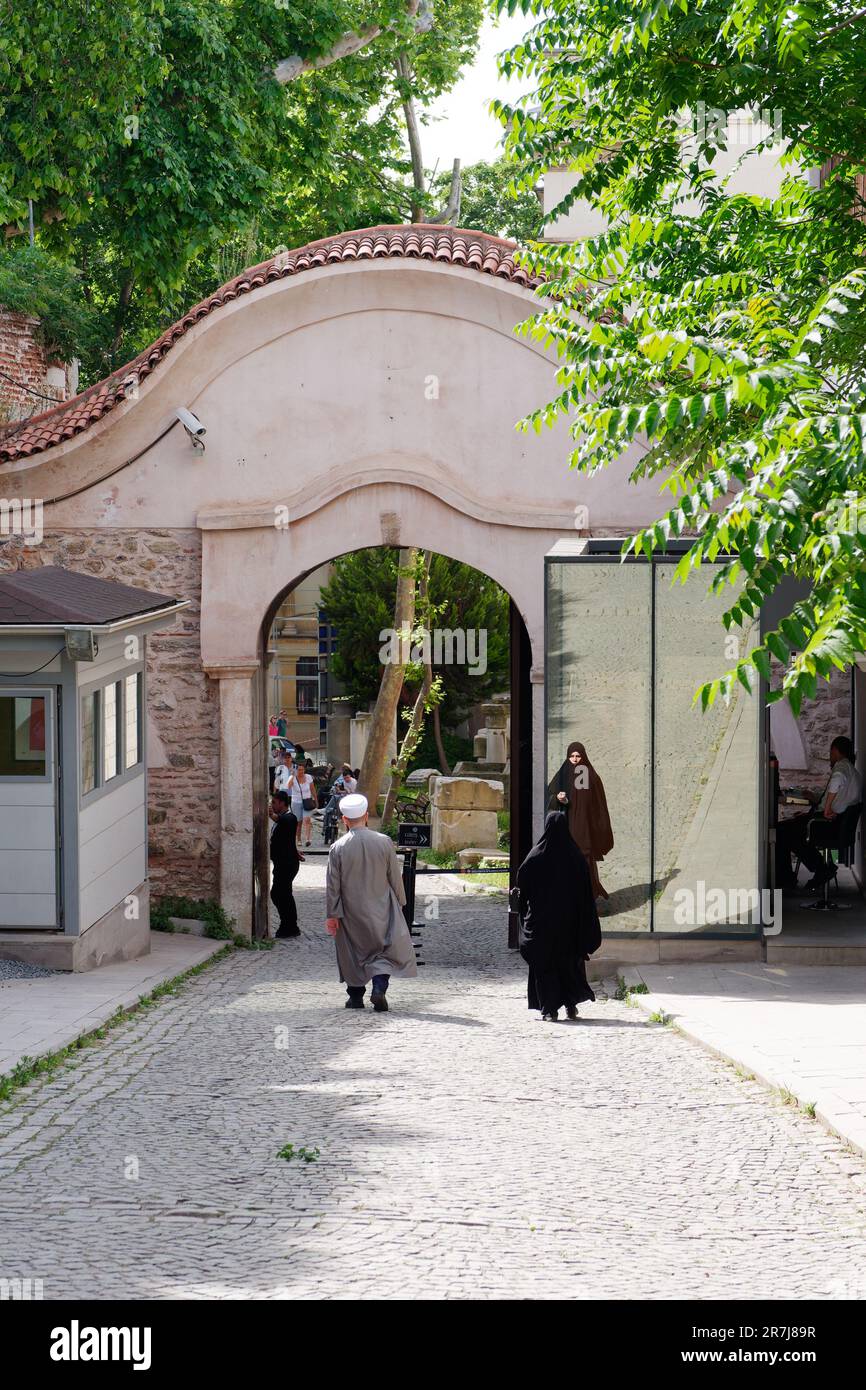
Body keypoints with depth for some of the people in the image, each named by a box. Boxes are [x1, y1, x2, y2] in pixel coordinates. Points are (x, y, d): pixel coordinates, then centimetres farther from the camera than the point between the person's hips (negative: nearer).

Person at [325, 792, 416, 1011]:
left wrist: (332, 914, 1)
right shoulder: (384, 843, -8)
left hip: (351, 913, 0)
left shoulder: (337, 849, -10)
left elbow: (333, 885, -6)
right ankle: (379, 988, -13)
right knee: (387, 951, 7)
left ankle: (356, 996, 20)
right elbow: (395, 878, -1)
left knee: (353, 954, 15)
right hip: (381, 910, 0)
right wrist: (400, 902, 13)